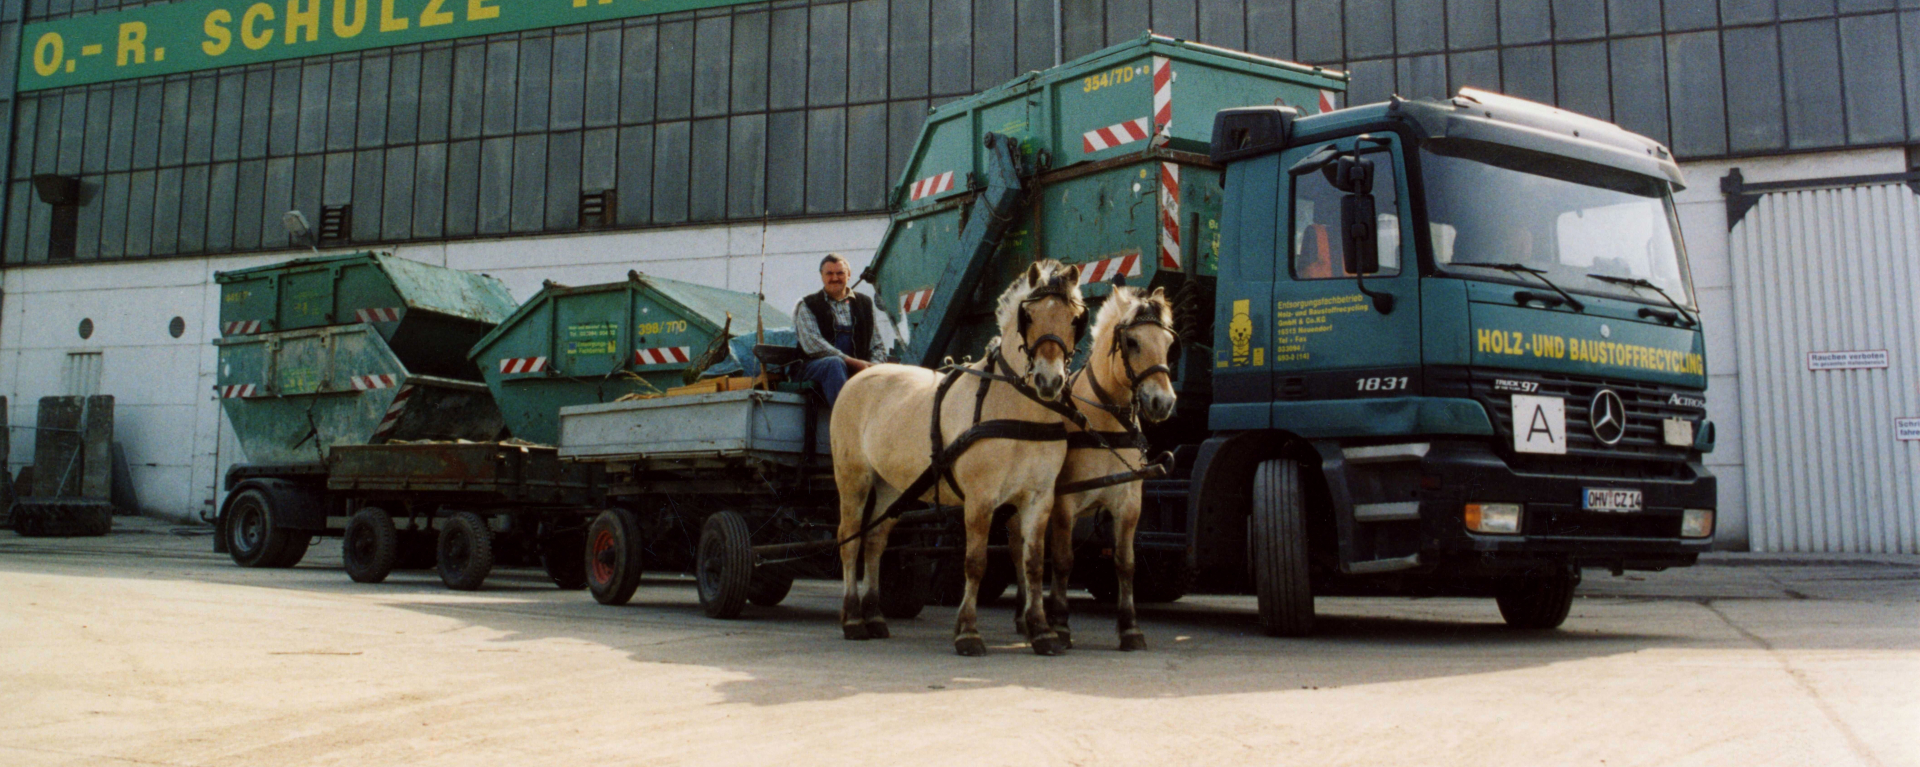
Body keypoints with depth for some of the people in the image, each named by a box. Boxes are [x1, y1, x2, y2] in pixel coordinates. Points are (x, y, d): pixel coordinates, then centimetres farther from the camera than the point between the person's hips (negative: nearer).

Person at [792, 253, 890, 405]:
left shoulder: (865, 304, 20)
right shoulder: (807, 305, 10)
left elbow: (878, 346, 17)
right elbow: (812, 345, -7)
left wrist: (871, 367, -7)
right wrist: (851, 362, -17)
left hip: (857, 370, 3)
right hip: (815, 367, -3)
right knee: (834, 363, -37)